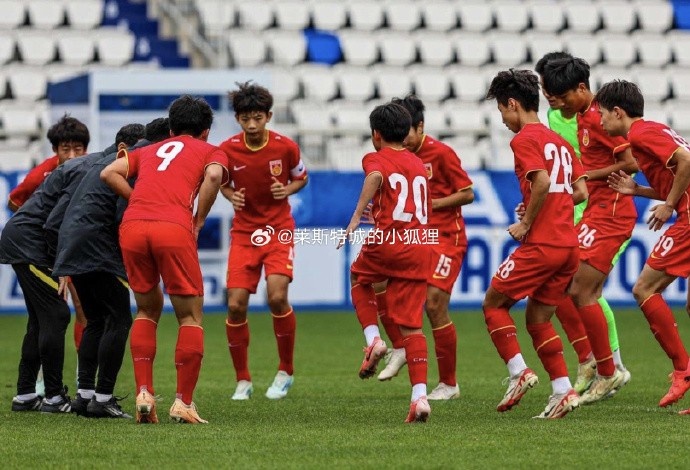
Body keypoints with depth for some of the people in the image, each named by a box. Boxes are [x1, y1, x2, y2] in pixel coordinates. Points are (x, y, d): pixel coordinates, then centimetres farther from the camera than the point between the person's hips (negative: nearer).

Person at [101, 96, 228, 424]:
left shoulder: (148, 150, 32)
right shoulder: (211, 151, 21)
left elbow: (109, 173, 15)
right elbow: (213, 176, -3)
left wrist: (139, 202, 18)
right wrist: (199, 220, 5)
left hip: (131, 226, 4)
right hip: (174, 228, -4)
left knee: (147, 310, 21)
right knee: (190, 317, 8)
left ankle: (144, 394, 8)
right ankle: (183, 403, 2)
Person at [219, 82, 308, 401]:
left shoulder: (285, 147, -9)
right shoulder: (228, 149, -7)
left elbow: (301, 177, 8)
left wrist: (288, 189, -13)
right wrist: (231, 195, -12)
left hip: (279, 230, -2)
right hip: (243, 232, 2)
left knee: (277, 297, -20)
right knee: (236, 305, -8)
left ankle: (286, 372, 2)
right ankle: (243, 380, 10)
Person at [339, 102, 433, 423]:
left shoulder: (376, 159, 4)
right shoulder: (419, 164, 21)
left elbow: (375, 177, -21)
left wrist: (356, 218, -27)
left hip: (388, 241, -4)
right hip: (421, 246, 4)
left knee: (359, 277, 30)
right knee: (411, 325, 4)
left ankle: (373, 339, 10)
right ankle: (420, 396, -9)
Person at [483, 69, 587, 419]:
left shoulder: (524, 139, -7)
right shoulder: (559, 141, 18)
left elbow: (542, 181, -23)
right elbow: (580, 192, 16)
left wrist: (526, 223, -12)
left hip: (540, 245, -8)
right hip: (568, 246, 8)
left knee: (494, 304, 6)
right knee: (538, 320, 14)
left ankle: (519, 373, -5)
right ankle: (563, 391, 3)